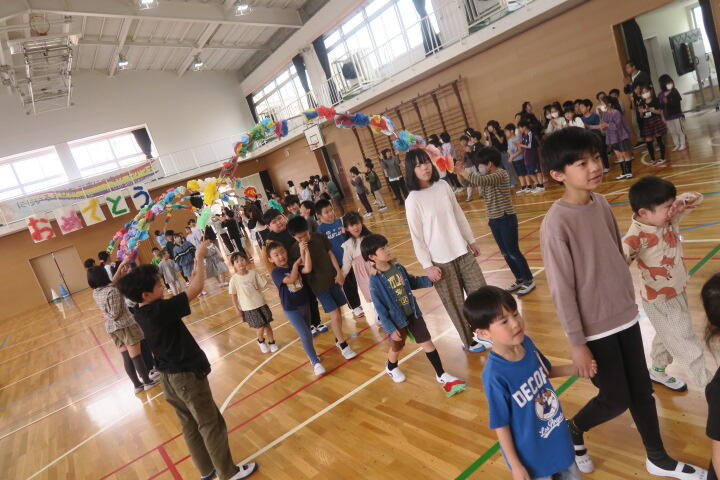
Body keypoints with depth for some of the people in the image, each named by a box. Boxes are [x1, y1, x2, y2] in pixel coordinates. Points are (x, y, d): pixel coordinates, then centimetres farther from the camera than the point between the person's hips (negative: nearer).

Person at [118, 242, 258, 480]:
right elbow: (197, 288, -24)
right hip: (187, 374, -9)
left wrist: (192, 274, 3)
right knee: (211, 425, 7)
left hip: (168, 376, 9)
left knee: (190, 426, 21)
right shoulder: (160, 309, -27)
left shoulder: (141, 313, -1)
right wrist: (200, 257, -14)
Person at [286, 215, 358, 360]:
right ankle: (343, 345, 10)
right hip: (319, 285, -4)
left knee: (337, 311, 13)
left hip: (333, 279, 4)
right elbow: (307, 269, -20)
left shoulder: (319, 237, -4)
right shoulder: (295, 250, -13)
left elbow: (330, 254, 4)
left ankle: (339, 339, 33)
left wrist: (339, 272, 0)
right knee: (335, 315, -6)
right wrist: (305, 251, -29)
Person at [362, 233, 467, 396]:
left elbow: (413, 282, 11)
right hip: (396, 320, -4)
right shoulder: (375, 280, -24)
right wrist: (390, 329, -18)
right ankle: (391, 368, 52)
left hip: (413, 313, 4)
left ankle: (441, 375, 24)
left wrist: (430, 280, -3)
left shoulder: (398, 267, -7)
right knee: (397, 346, 20)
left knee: (427, 342, 9)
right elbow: (380, 308, -20)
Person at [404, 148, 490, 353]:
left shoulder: (443, 186, 0)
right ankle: (469, 341, 30)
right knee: (455, 303, 9)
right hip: (440, 260, -5)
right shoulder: (413, 200, -14)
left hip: (462, 252, 5)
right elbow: (416, 237, -12)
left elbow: (459, 216, 10)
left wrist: (471, 240, 14)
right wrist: (427, 266, -12)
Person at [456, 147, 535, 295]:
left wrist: (464, 173, -23)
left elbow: (481, 181, -34)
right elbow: (472, 180, 13)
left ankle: (529, 281, 15)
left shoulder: (501, 174, -19)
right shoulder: (489, 176, 9)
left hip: (506, 219, -9)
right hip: (494, 220, 9)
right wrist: (461, 174, -6)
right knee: (505, 253, 15)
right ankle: (520, 280, 29)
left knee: (513, 252, 0)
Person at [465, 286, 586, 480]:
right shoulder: (495, 375, -33)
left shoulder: (526, 342, -14)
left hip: (558, 434, 6)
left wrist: (575, 369, -7)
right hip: (532, 453, -6)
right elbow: (500, 424, -21)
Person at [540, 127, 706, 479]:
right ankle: (572, 431, 35)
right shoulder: (556, 223, -24)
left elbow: (618, 256, 11)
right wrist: (577, 343, -14)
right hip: (596, 328, -6)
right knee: (616, 399, 7)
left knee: (642, 391, 19)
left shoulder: (601, 202, -1)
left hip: (625, 315, 7)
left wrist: (627, 299, 17)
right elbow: (562, 290, -19)